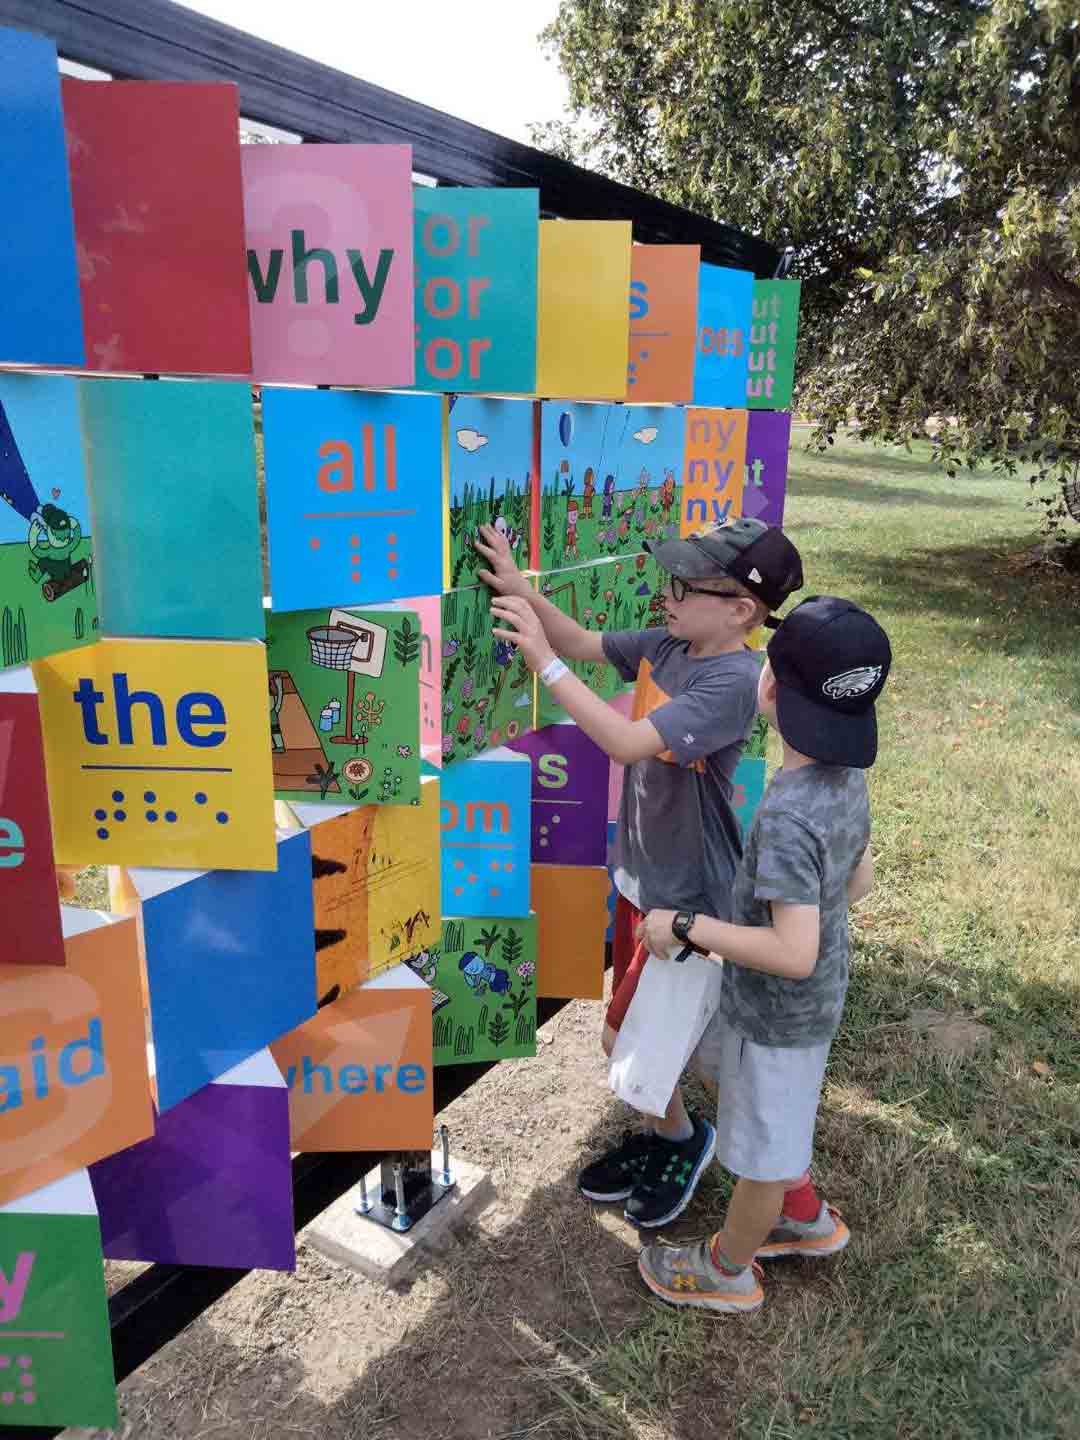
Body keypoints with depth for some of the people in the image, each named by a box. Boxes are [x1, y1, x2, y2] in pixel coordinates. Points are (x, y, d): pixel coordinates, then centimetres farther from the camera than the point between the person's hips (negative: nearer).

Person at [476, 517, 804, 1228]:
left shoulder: (732, 682, -28)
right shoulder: (664, 645, -4)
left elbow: (627, 742, -37)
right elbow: (586, 643, 7)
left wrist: (542, 659, -34)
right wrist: (522, 590, -9)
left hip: (690, 896, -8)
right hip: (642, 876, 8)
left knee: (623, 1039, 5)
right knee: (641, 1029, 21)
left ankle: (685, 1137, 32)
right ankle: (657, 1139, 44)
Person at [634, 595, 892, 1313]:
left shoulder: (787, 814, -35)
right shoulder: (849, 777, -9)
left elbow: (794, 954, -34)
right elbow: (859, 881, 5)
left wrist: (687, 926, -25)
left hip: (780, 1014, -8)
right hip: (818, 998, 8)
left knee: (761, 1152, 17)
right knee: (777, 1117, 33)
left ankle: (727, 1271, 43)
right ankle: (807, 1217, 53)